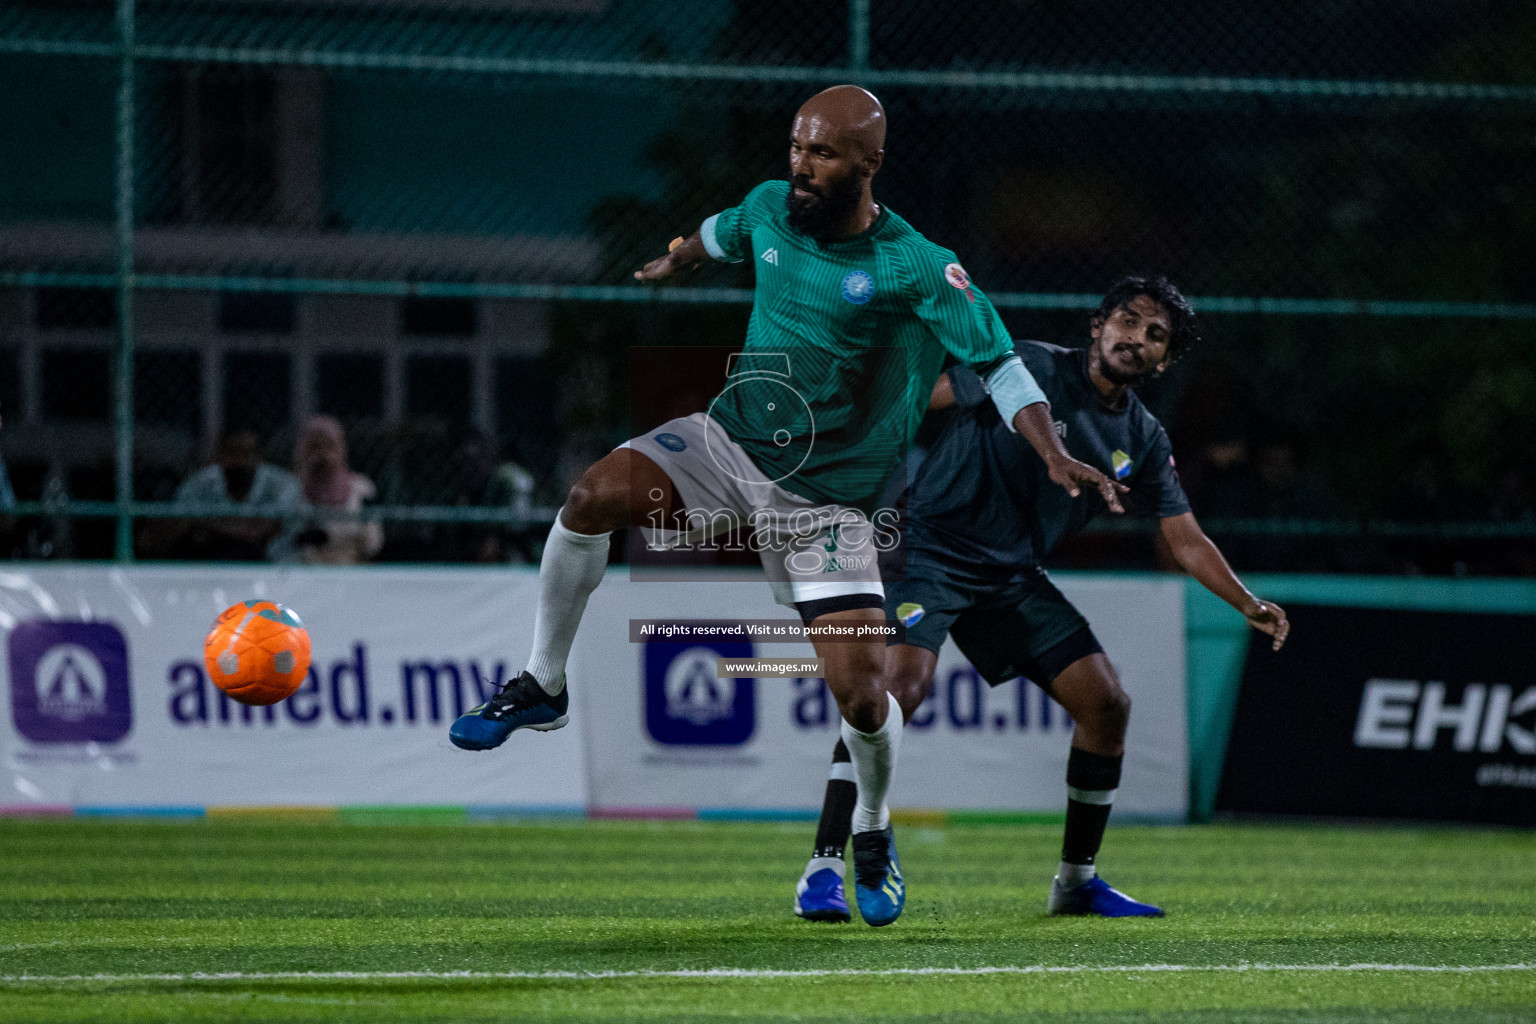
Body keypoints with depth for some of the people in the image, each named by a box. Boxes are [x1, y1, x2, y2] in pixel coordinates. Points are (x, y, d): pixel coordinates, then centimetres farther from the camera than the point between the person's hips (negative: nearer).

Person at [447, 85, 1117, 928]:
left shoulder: (918, 271, -15)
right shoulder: (770, 208, 0)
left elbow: (999, 363, -13)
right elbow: (722, 233, 24)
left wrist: (1054, 456, -26)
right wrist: (673, 264, 44)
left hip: (827, 499, -3)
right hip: (731, 440, 3)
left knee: (861, 694, -11)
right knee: (596, 494, -25)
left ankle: (872, 834, 22)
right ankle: (541, 688, -6)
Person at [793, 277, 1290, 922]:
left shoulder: (1142, 440, 8)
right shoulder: (1032, 370, -11)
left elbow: (1185, 539, 12)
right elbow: (919, 397, -11)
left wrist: (1247, 605, -1)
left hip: (1013, 576, 7)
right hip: (929, 547, -7)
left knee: (1106, 703, 0)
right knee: (903, 681, -28)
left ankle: (1076, 880, 17)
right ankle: (822, 873, -27)